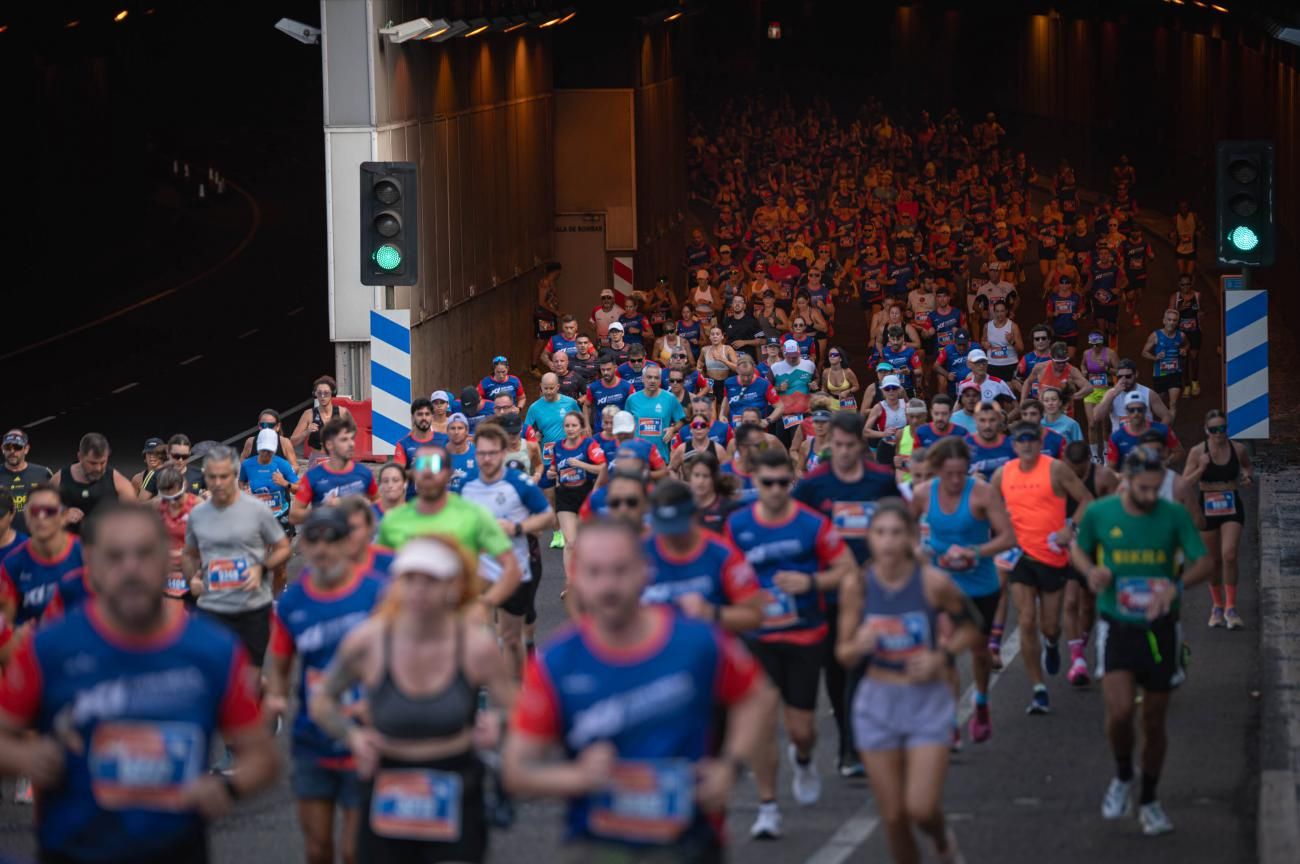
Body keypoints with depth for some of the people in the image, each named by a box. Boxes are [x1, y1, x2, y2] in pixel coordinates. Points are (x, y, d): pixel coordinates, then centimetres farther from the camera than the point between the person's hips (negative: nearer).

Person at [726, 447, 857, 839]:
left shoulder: (813, 524, -8)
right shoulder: (737, 524, -2)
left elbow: (848, 569, -3)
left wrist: (811, 582, -19)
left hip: (806, 635, -1)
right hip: (759, 637, 1)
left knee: (801, 729, 4)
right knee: (762, 721, -8)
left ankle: (802, 759, 41)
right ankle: (767, 807, 2)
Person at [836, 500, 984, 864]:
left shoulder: (933, 582, -12)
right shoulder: (857, 587, -6)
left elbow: (970, 626, 5)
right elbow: (843, 654, 2)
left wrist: (942, 656, -12)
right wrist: (859, 646, -21)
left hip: (927, 701, -2)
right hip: (878, 702, 2)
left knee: (921, 809, -11)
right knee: (893, 817, 5)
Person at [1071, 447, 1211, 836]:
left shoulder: (1174, 515, -5)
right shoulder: (1099, 513, -4)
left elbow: (1203, 562, -5)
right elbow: (1079, 549, 13)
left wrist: (1176, 586, -26)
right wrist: (1091, 571, -10)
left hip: (1160, 627, 1)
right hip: (1117, 627, -1)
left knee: (1154, 721, 9)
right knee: (1119, 711, -18)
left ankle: (1148, 801, 27)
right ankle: (1123, 778, 11)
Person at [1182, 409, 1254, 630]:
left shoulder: (1238, 450, -3)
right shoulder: (1198, 452, -7)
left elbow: (1248, 466, 19)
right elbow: (1185, 482, -6)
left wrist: (1248, 476, -4)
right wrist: (1201, 468, -22)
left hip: (1232, 506, 0)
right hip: (1207, 507, 0)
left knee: (1229, 555, -16)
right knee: (1214, 560, 10)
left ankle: (1231, 608, -9)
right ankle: (1217, 605, 29)